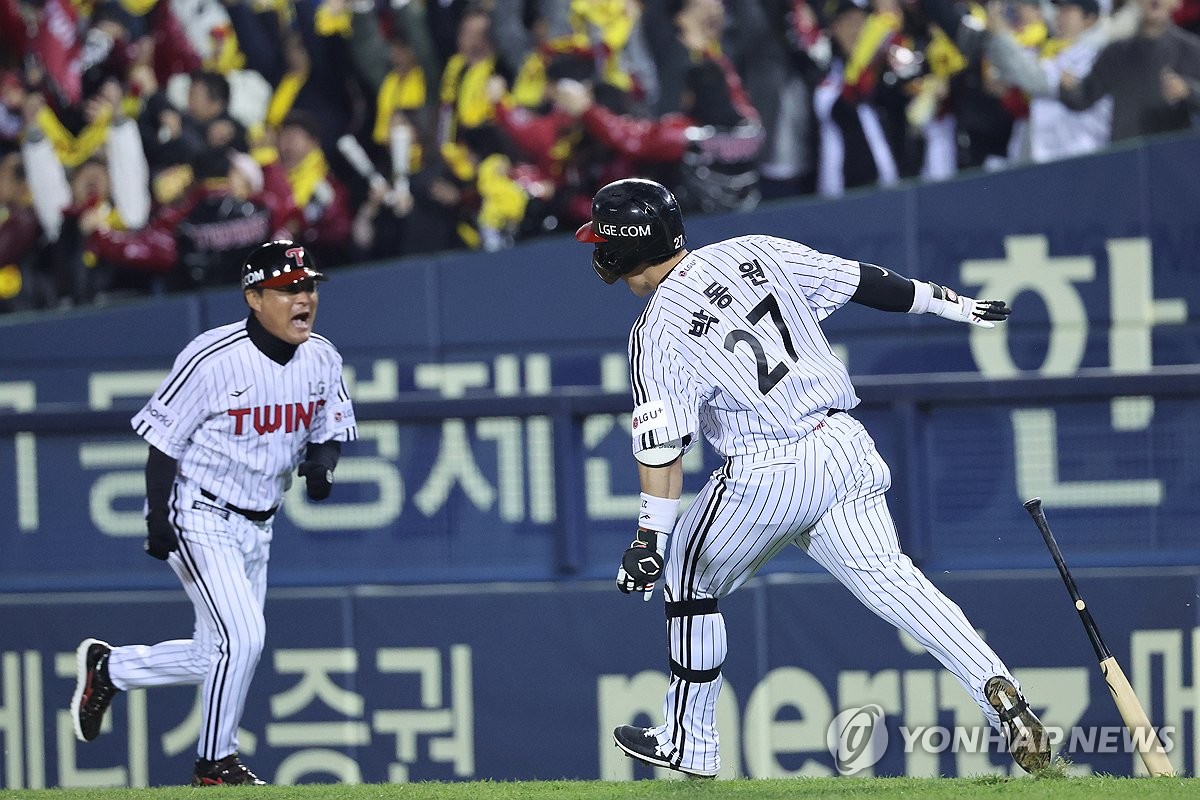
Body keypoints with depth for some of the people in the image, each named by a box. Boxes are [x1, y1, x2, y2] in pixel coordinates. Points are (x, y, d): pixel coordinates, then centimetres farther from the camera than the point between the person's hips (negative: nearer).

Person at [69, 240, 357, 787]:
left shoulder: (321, 360, 0)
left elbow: (332, 429, 11)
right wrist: (158, 518, -19)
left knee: (220, 656, 10)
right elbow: (164, 437, -14)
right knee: (241, 639, -15)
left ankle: (108, 669, 32)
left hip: (256, 528, 7)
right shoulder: (212, 359, -20)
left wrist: (321, 461, -12)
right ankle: (215, 764, 2)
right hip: (200, 518, -7)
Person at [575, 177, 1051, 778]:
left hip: (768, 474, -5)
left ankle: (687, 745, 20)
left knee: (689, 576, 15)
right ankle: (997, 689, -22)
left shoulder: (658, 332, -6)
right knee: (888, 576, -1)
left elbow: (662, 445, -12)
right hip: (845, 447, 5)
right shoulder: (755, 253, 9)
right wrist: (950, 303, 23)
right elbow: (860, 279, 13)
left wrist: (649, 537, -12)